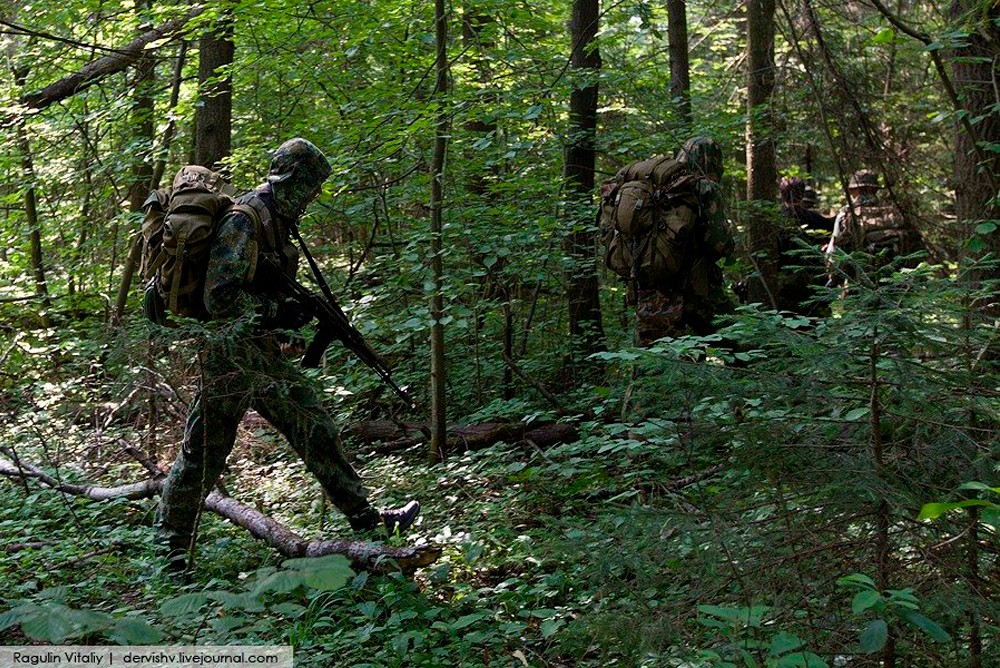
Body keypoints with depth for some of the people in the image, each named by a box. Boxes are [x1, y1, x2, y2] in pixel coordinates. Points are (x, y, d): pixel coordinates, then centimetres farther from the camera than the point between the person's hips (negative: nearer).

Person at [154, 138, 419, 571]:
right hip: (231, 357, -9)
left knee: (314, 425, 9)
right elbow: (219, 297, -24)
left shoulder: (273, 221, 13)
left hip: (263, 354, 10)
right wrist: (277, 312, -17)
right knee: (204, 453, 1)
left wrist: (293, 307, 8)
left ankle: (364, 516, 15)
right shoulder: (243, 221, -17)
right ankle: (171, 546, 16)